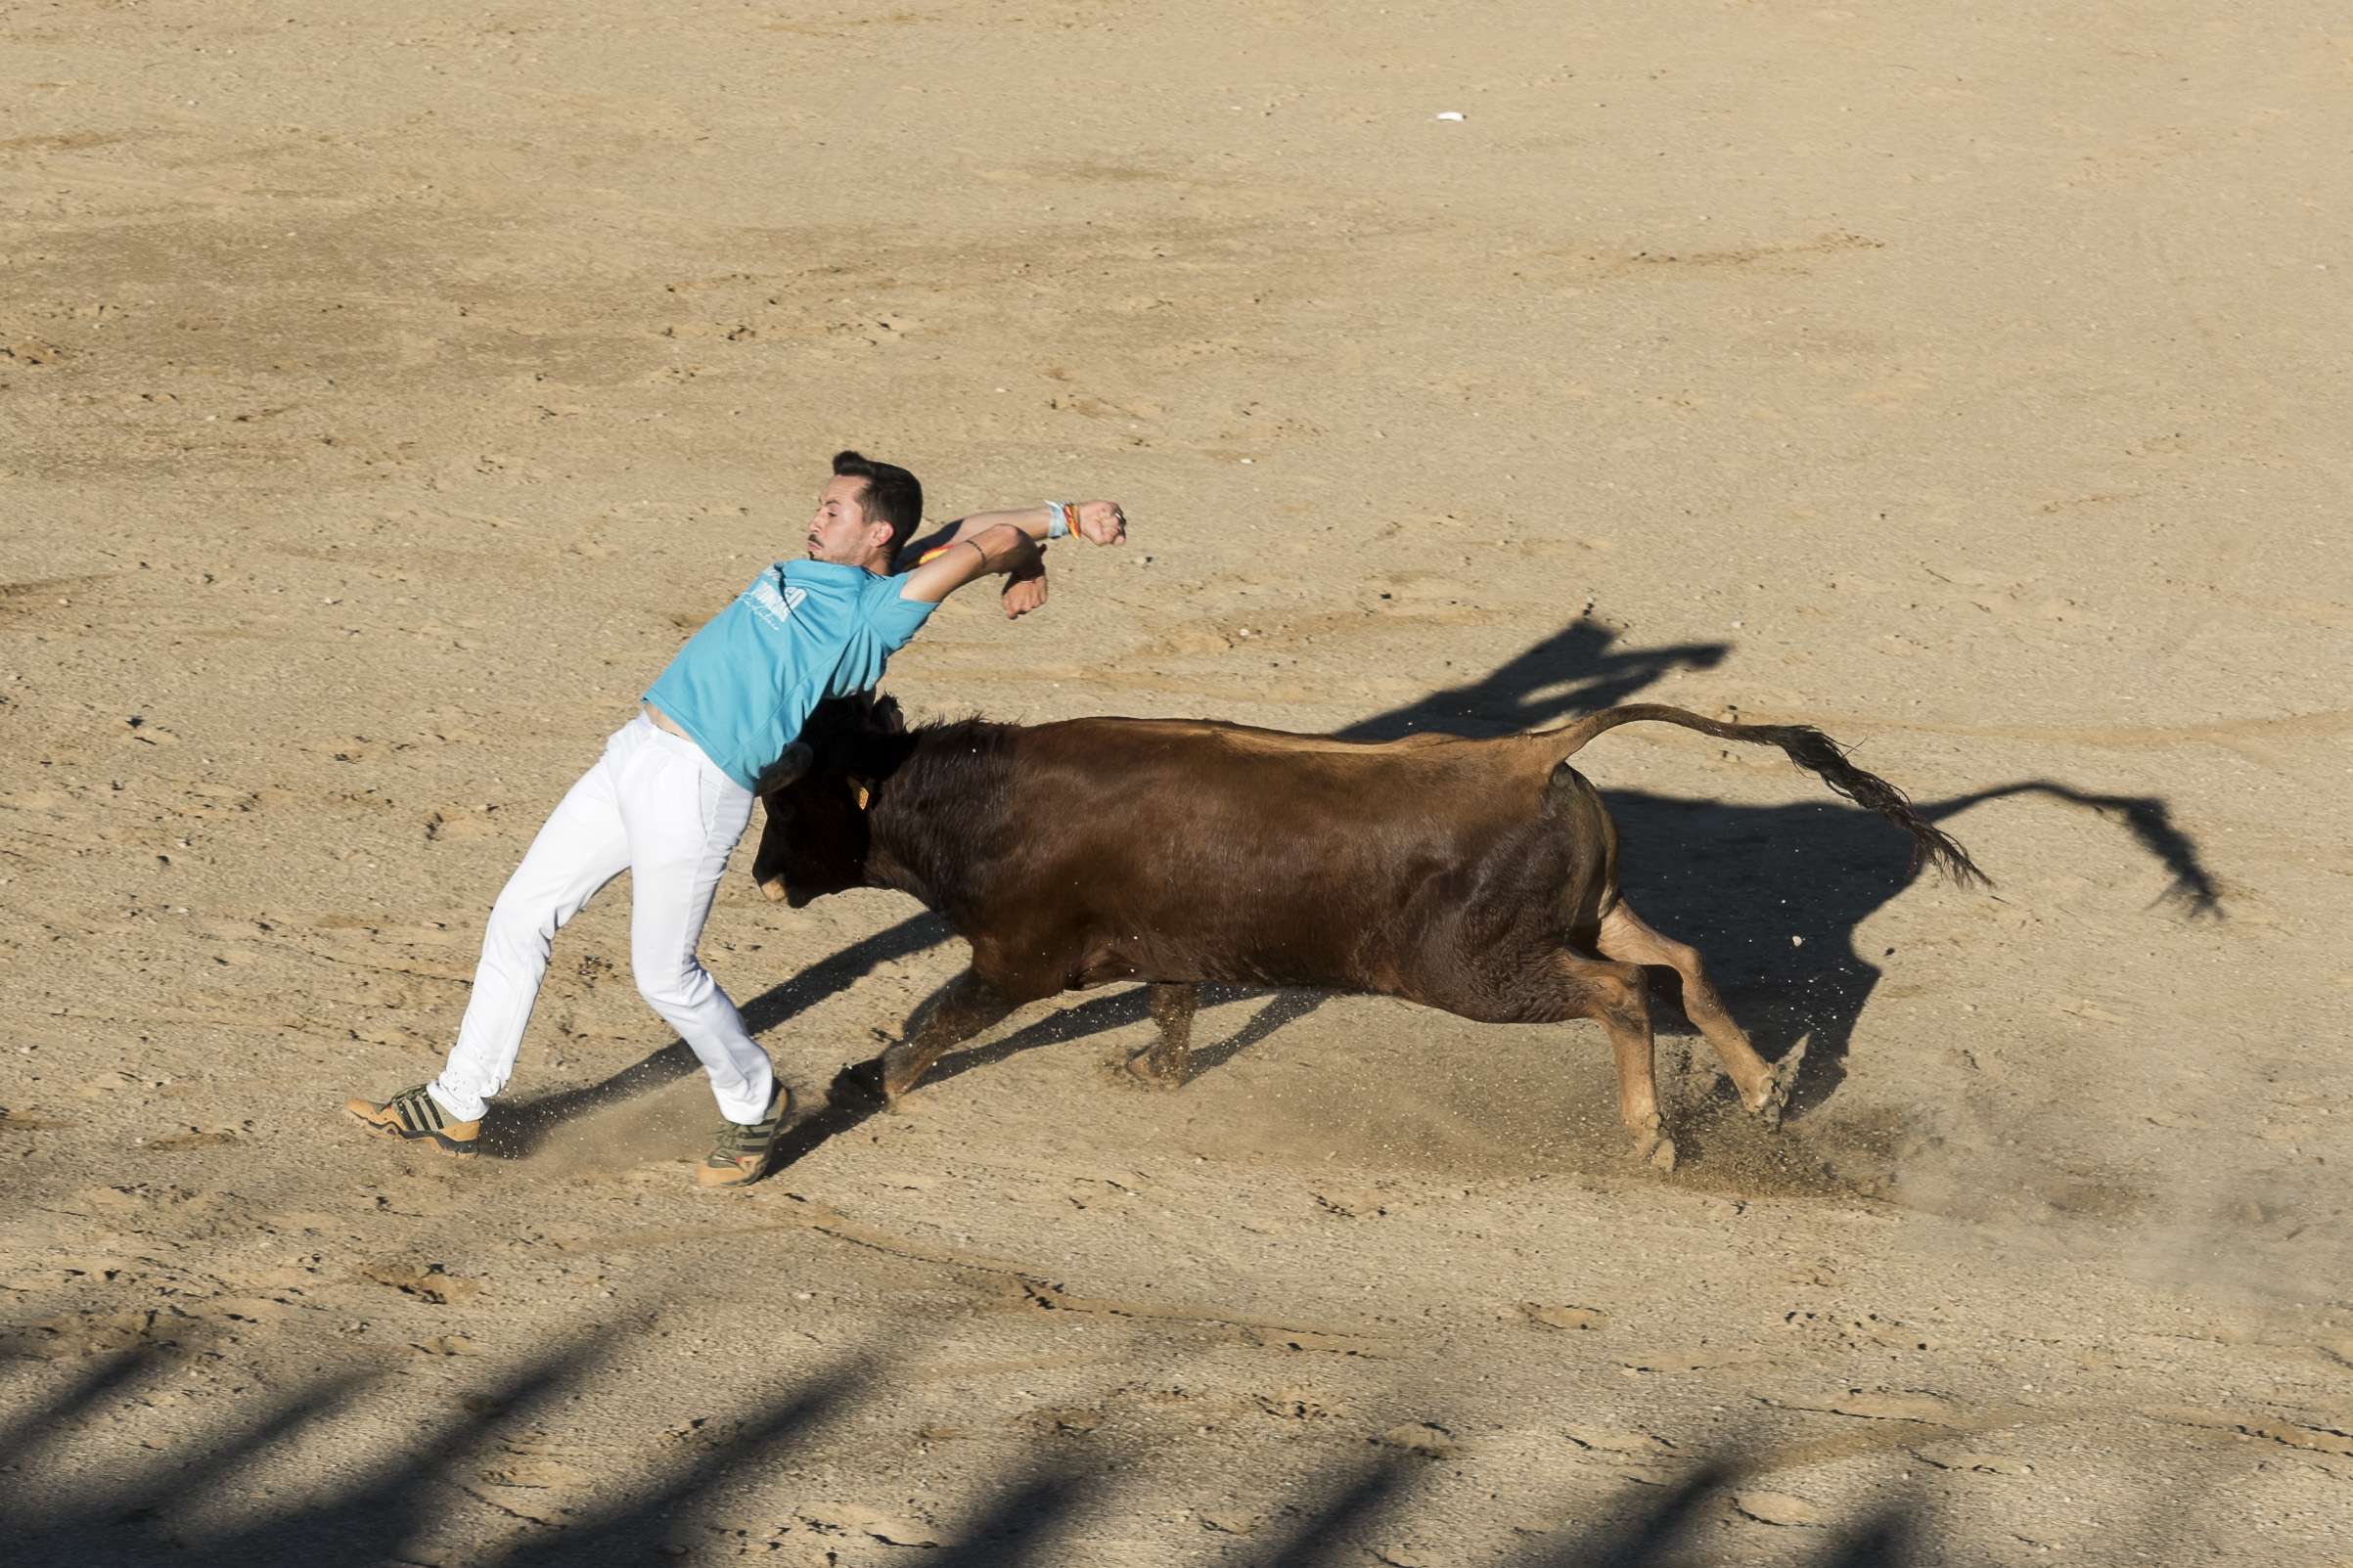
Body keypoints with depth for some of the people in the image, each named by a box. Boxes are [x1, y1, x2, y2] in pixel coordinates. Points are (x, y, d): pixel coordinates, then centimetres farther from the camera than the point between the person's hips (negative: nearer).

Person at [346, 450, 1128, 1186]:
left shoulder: (881, 609, -5)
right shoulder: (806, 573, 17)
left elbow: (987, 539, -9)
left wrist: (1056, 523, 7)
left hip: (699, 787, -8)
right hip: (633, 755, 8)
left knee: (666, 977, -4)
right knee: (518, 917, 8)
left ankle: (753, 1103, 24)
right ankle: (457, 1107, 18)